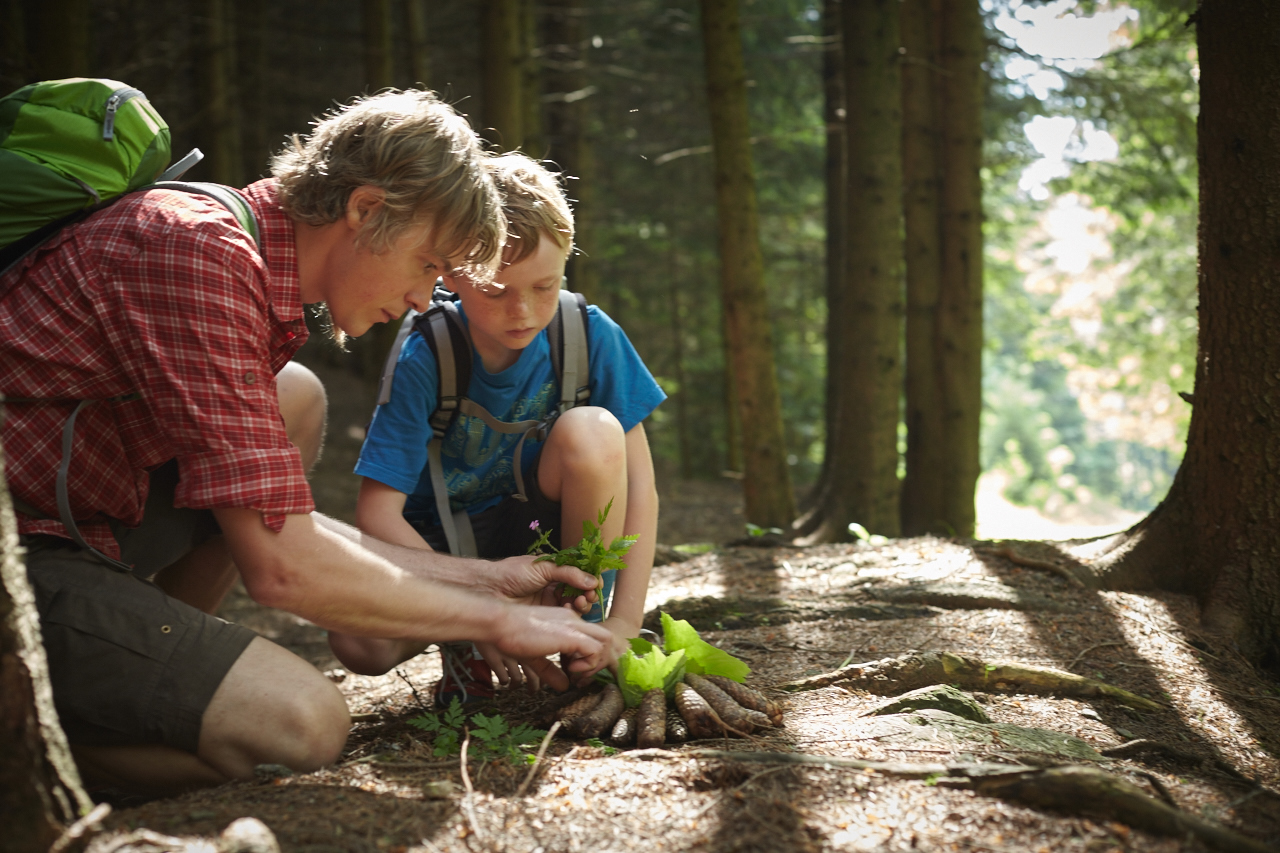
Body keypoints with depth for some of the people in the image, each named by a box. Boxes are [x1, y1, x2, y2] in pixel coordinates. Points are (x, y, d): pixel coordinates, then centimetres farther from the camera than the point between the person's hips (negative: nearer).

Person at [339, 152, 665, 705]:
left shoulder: (590, 335, -16)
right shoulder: (424, 361, -19)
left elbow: (638, 483, -16)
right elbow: (377, 512, -22)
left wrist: (625, 620, -26)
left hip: (546, 535, 1)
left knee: (591, 431, -30)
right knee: (359, 641, -32)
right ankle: (466, 649, 4)